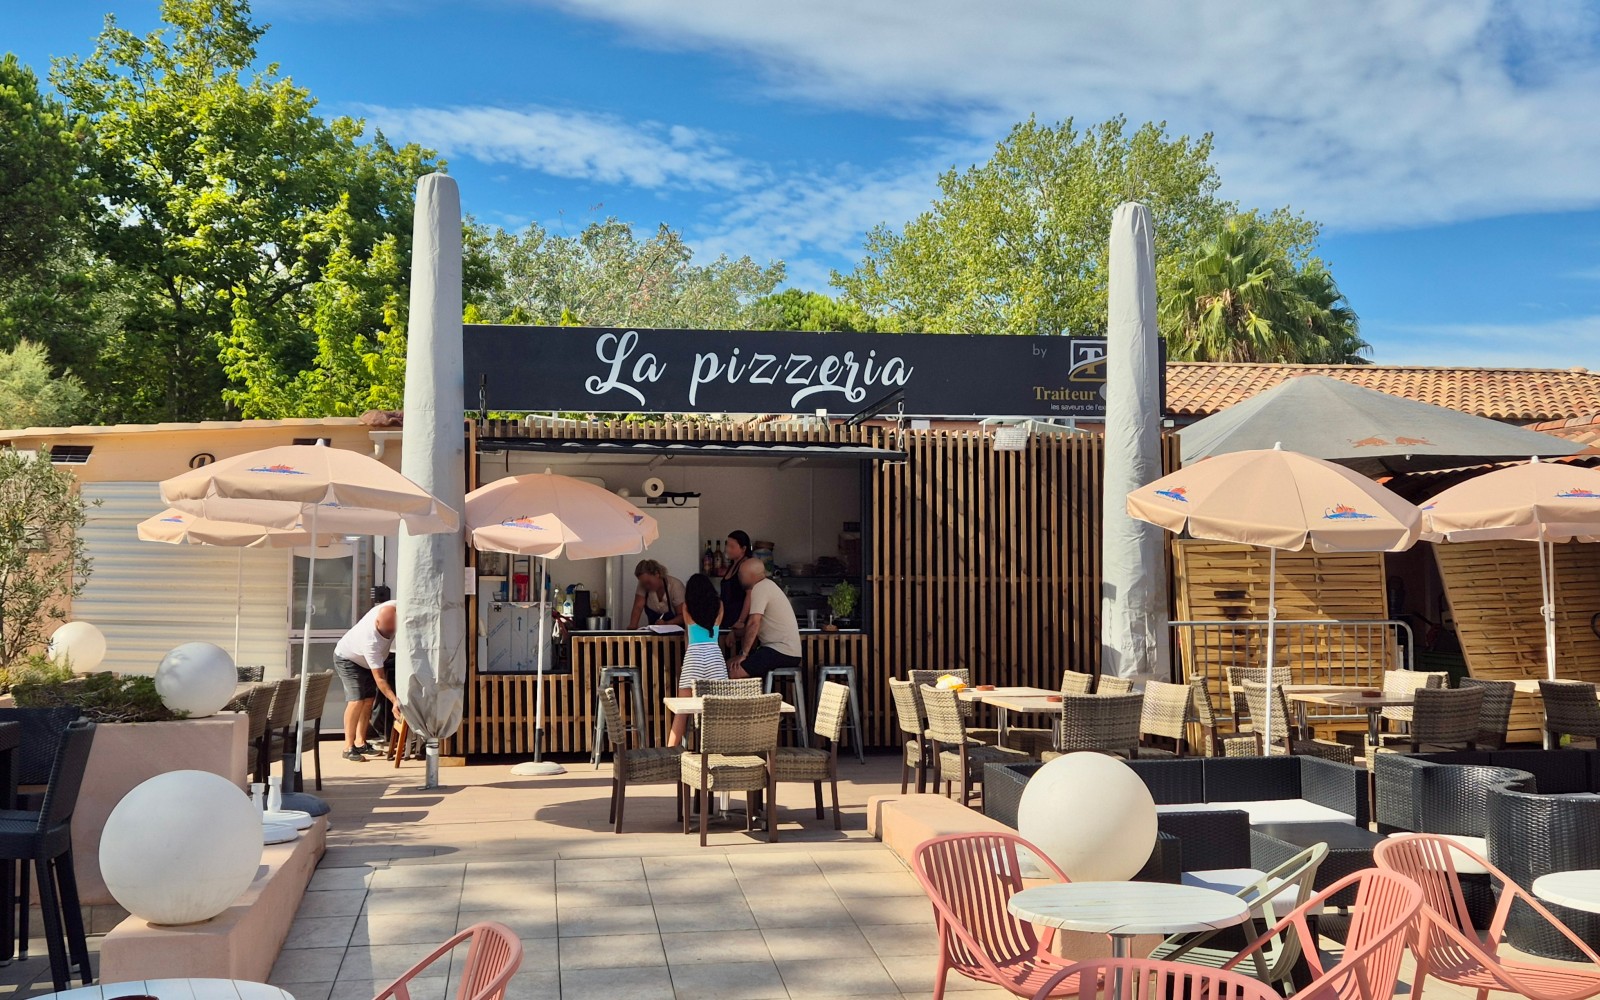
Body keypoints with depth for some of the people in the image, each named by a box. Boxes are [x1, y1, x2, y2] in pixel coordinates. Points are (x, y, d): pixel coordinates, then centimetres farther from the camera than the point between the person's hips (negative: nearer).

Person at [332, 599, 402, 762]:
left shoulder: (395, 608, -32)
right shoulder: (371, 641, -44)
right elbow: (379, 678, -38)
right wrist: (395, 700, -43)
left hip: (365, 660, 7)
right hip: (347, 659, -7)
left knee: (369, 699, 5)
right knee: (357, 700, -18)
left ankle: (360, 742, 16)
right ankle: (348, 747, -12)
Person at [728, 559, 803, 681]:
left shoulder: (760, 588, -12)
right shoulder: (767, 585, 20)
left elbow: (754, 623, -21)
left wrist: (743, 654, -17)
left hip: (782, 652, -11)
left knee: (733, 670, -22)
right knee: (729, 664, 10)